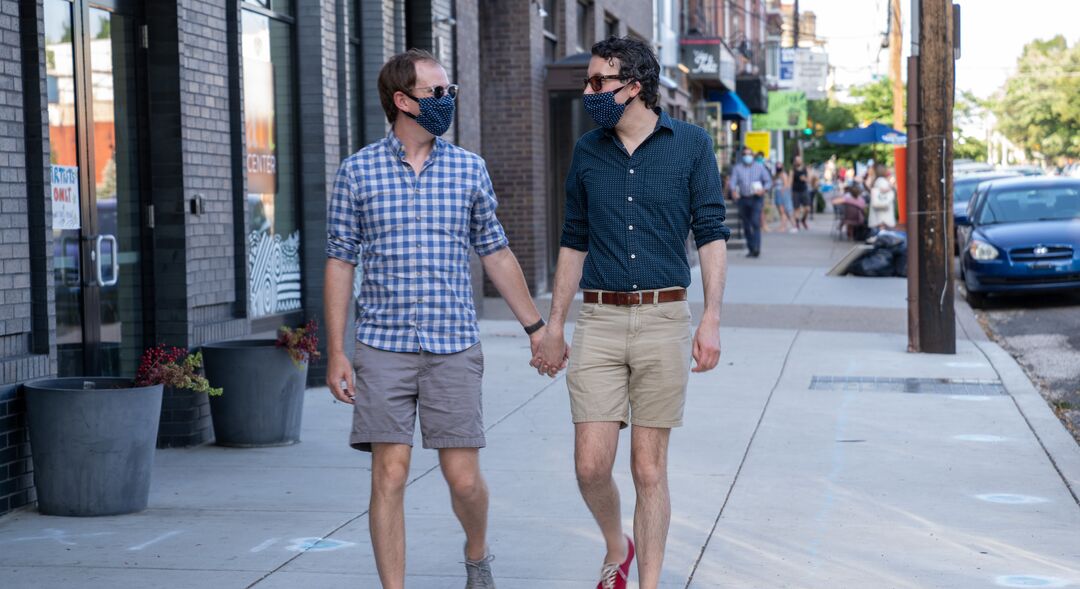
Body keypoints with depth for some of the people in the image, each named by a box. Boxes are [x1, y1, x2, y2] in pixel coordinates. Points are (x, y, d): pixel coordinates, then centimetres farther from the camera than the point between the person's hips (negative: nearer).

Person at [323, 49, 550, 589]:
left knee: (463, 477, 3)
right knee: (389, 475, -4)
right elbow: (339, 262, 3)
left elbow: (495, 253, 15)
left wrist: (535, 326, 15)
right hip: (382, 348, -1)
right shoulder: (358, 171, 1)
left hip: (454, 347, 1)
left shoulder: (469, 169, 6)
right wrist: (336, 353, -1)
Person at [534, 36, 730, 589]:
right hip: (598, 321, 2)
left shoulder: (691, 144, 1)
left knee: (649, 468, 1)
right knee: (591, 465, -4)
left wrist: (711, 319, -9)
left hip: (664, 320, -2)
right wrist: (553, 327, 13)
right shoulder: (587, 151, 9)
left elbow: (711, 234, 0)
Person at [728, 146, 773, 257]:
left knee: (755, 222, -18)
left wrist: (763, 189, -14)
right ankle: (750, 249, 16)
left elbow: (769, 181, 7)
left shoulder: (759, 167, 9)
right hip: (743, 199, 2)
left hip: (756, 199, -2)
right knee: (746, 226, 6)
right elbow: (733, 181, -3)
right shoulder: (737, 168, 9)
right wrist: (733, 190, -26)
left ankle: (756, 248, -25)